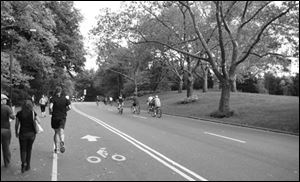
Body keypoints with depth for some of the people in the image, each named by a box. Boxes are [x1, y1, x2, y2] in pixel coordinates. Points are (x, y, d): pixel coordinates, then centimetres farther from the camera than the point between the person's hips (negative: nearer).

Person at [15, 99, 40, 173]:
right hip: (31, 134, 1)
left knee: (23, 150, 14)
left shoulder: (19, 113, -4)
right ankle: (27, 165, 23)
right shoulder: (33, 112, -5)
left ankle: (23, 163, -7)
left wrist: (16, 133, 14)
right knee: (29, 149, 16)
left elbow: (16, 125, -1)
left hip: (22, 134, -1)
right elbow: (39, 122, -5)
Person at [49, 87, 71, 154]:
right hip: (63, 117, 0)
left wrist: (51, 111, 1)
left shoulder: (53, 98, -4)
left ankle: (56, 148, 17)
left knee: (56, 132, 12)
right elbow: (69, 107, -5)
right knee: (61, 131, -4)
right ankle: (62, 143, -33)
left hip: (55, 117, 0)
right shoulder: (65, 99, 2)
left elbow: (50, 107, -19)